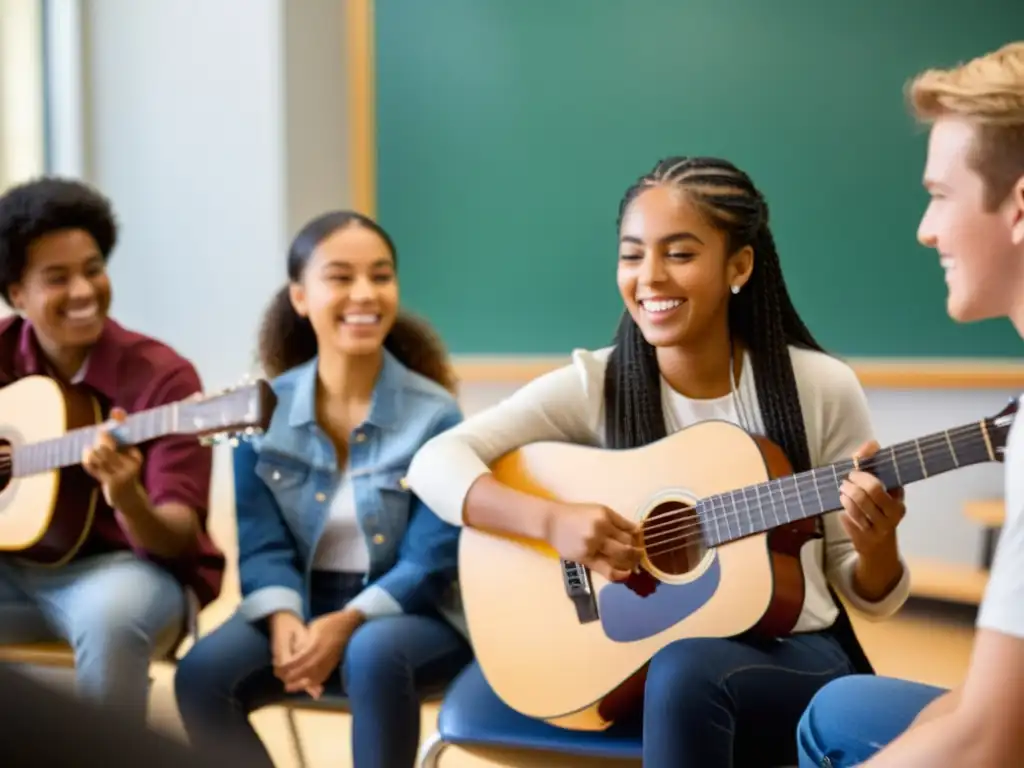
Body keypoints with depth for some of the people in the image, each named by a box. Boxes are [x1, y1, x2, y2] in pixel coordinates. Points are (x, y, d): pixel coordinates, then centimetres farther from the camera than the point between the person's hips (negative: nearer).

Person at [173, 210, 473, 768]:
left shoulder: (435, 414, -8)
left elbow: (430, 561, -12)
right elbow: (262, 544, -2)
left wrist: (346, 624, -27)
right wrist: (283, 618, -23)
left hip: (409, 613, -3)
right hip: (298, 607, 3)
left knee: (373, 656, -37)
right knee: (201, 673, -25)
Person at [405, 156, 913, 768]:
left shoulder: (821, 389, -6)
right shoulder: (593, 385, -4)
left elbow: (868, 597, 1)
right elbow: (435, 463, -11)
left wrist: (875, 544, -22)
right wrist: (552, 520, -25)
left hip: (796, 656, 0)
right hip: (637, 659, 1)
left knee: (687, 670, -34)